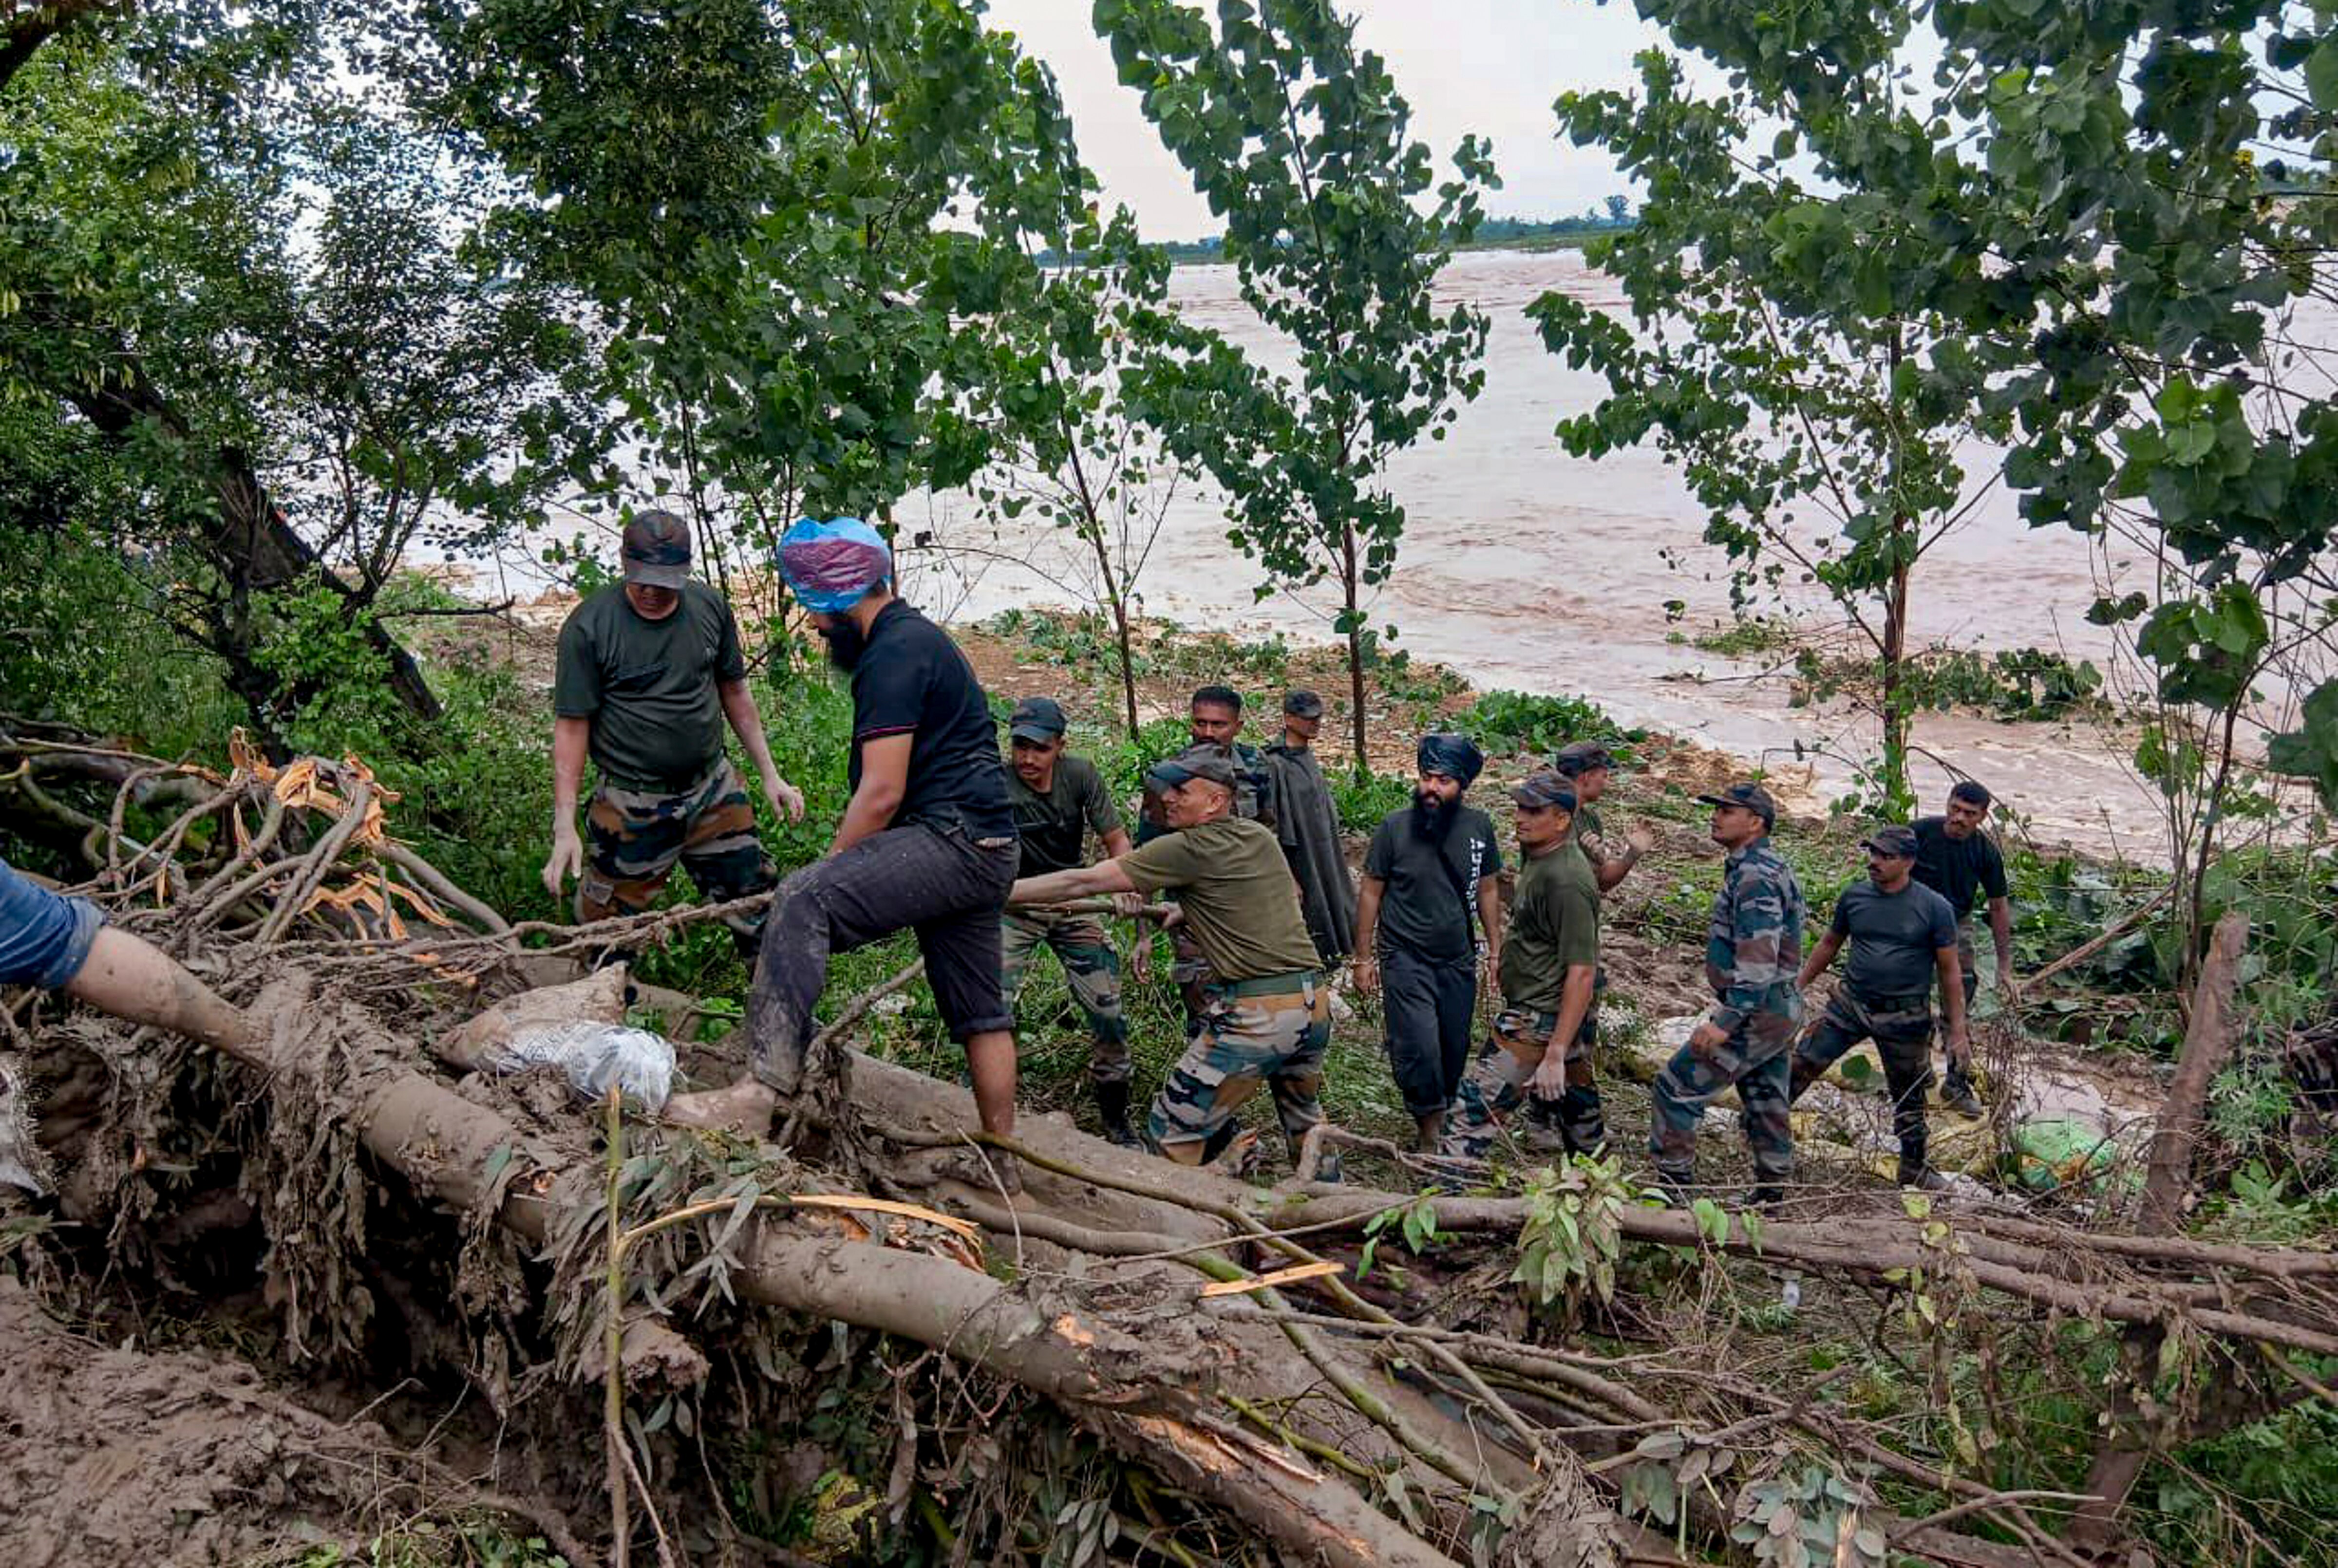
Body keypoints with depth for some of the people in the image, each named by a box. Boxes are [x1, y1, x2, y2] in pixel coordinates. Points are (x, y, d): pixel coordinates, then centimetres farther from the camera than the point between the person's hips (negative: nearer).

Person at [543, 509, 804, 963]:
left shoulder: (709, 607, 2)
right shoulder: (588, 627, -12)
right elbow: (571, 726, -11)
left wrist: (770, 774, 10)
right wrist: (565, 828, -15)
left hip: (713, 790, 4)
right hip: (631, 807, -4)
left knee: (759, 906, 9)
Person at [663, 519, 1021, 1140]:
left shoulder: (893, 653, -11)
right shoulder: (916, 637, 21)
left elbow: (883, 793, -17)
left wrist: (828, 869, -6)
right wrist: (836, 874, 22)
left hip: (951, 837, -11)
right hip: (984, 850, 11)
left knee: (802, 902, -24)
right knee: (979, 1008, 17)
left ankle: (762, 1092, -32)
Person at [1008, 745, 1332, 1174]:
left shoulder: (1189, 850, -9)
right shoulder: (1261, 837, 12)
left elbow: (1082, 883, -9)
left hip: (1256, 1016, -8)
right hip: (1315, 1003, 8)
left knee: (1172, 1135, 0)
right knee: (1303, 1119, 30)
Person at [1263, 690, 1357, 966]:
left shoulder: (1308, 758, 11)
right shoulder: (1276, 765, -18)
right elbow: (1274, 832, -20)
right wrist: (1288, 879, -21)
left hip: (1324, 868, 9)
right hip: (1301, 871, -9)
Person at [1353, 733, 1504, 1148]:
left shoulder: (1478, 826, -1)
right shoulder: (1394, 827, -10)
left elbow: (1487, 890, 11)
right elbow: (1371, 893, -3)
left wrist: (1496, 949, 11)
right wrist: (1364, 958, -2)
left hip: (1458, 961, 4)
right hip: (1406, 959, -4)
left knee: (1455, 1051, 11)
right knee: (1419, 1048, -12)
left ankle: (1441, 1117, 33)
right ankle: (1430, 1129, 7)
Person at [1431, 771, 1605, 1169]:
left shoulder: (1566, 881, -22)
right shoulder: (1537, 857, 9)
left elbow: (1582, 972, -25)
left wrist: (1555, 1054, -27)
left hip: (1540, 1022, -10)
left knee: (1475, 1107, -10)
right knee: (1576, 1102, 22)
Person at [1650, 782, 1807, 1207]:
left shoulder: (1754, 877, -19)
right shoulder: (1769, 869, 15)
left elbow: (1758, 959, -26)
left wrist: (1725, 1023, -29)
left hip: (1756, 1012, -11)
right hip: (1780, 1011, 11)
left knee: (1678, 1086, -7)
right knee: (1766, 1104, 16)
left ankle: (1673, 1185, -3)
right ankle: (1770, 1195, 24)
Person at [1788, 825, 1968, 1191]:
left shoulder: (1934, 909, -10)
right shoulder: (1854, 897, -1)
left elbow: (1949, 972, -5)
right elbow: (1829, 944, 14)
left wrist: (1957, 1031, -5)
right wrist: (1797, 985, 13)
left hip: (1905, 1019, -2)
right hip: (1850, 1003, 2)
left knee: (1909, 1098, 12)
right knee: (1803, 1065, -4)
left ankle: (1913, 1168, 29)